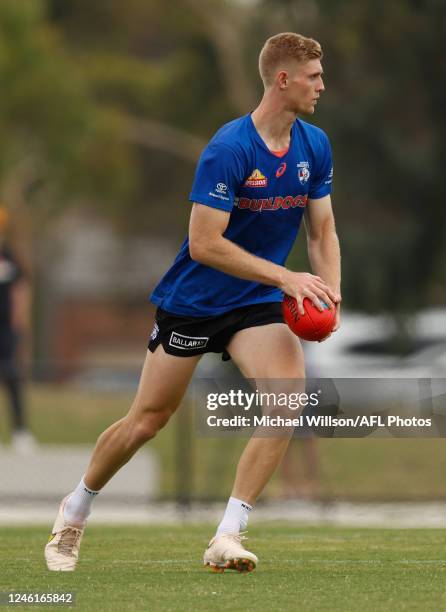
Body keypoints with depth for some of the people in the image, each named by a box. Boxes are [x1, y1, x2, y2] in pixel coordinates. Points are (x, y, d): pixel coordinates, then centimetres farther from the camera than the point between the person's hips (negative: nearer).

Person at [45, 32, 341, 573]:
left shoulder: (315, 146, -2)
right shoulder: (229, 149, -23)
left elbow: (322, 230, 8)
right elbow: (203, 244, -25)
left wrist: (329, 294, -9)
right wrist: (285, 277, -27)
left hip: (256, 305, 4)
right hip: (192, 302, -4)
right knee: (146, 421, 6)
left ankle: (227, 539, -17)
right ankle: (74, 513, 33)